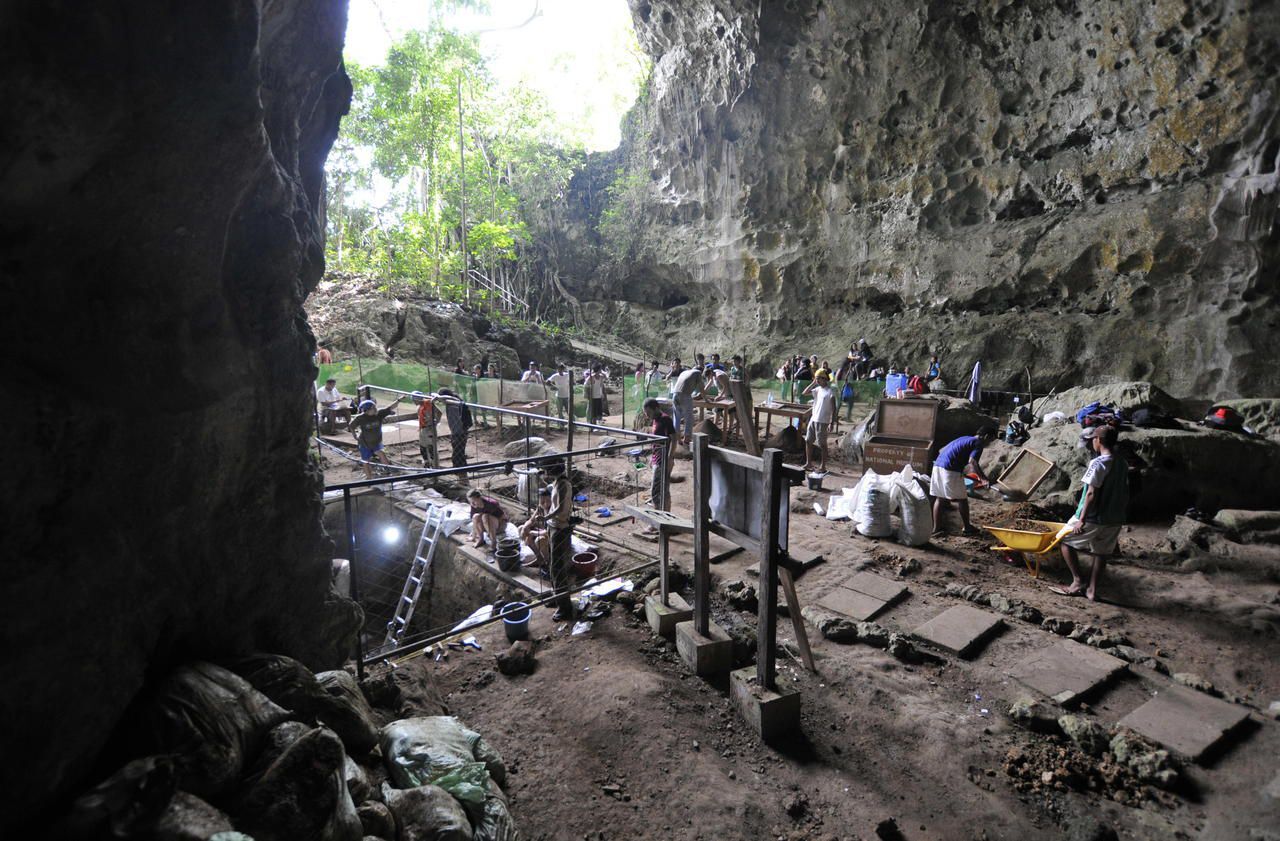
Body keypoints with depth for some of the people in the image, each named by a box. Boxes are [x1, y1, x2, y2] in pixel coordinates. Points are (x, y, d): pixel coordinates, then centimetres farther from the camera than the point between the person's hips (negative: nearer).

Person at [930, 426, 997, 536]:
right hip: (950, 470, -8)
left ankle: (936, 529, 13)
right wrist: (983, 477, -8)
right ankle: (967, 528, 19)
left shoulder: (966, 439, 25)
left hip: (938, 465, 8)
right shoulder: (978, 443, -2)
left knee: (940, 498, 12)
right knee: (962, 499, 7)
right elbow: (972, 462, -16)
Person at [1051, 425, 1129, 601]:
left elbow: (1091, 493, -20)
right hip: (1114, 520, 7)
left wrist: (1082, 519, -17)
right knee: (1101, 553, 16)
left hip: (1093, 518, -7)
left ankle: (1077, 582, 5)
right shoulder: (1123, 464, 6)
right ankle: (1092, 590, 18)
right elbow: (1125, 493, 11)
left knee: (1066, 541, 10)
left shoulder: (1098, 463, -17)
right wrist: (1121, 514, 21)